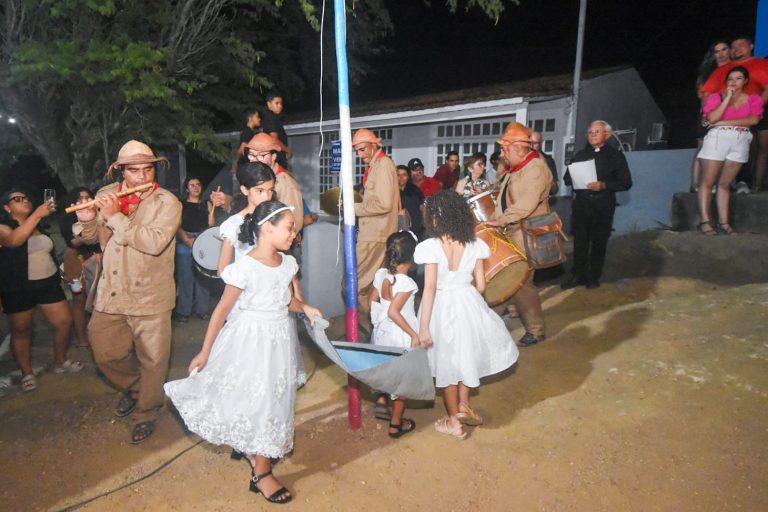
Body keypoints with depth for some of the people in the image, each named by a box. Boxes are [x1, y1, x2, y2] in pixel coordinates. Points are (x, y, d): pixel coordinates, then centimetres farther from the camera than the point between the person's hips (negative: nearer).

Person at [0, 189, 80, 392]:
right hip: (18, 288, -5)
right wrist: (36, 215, -35)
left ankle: (60, 362, 23)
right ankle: (27, 373, 22)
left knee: (64, 322, 4)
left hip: (48, 282, 5)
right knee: (21, 331, 8)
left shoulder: (39, 226, 11)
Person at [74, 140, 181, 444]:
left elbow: (155, 242, -27)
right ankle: (132, 387, 45)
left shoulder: (167, 203, -11)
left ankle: (146, 413, 30)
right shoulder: (106, 195, 5)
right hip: (110, 293, 5)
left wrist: (116, 217, -22)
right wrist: (87, 221, -10)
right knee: (106, 354, 15)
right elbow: (93, 238, 11)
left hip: (149, 297, -4)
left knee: (152, 359, 7)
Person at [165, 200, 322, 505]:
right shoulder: (245, 267, -22)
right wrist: (205, 352, -10)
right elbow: (223, 309, -15)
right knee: (254, 402, 4)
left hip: (280, 339, 7)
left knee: (274, 400, 19)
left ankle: (257, 453, 44)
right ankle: (261, 474, 22)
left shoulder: (287, 263, -2)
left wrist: (304, 307, -7)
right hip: (251, 340, -7)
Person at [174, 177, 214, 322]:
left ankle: (202, 309, 14)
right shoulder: (181, 205, 6)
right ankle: (183, 310, 8)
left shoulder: (206, 205, 13)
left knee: (202, 277, 4)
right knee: (185, 277, -2)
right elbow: (178, 226, -4)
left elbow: (211, 225, 7)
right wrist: (188, 241, -19)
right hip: (185, 245, -2)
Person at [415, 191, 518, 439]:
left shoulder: (431, 247, -16)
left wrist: (424, 326, -13)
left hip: (442, 307, -3)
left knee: (447, 360, 14)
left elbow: (430, 288, -17)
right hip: (468, 303, 3)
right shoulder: (475, 245, -4)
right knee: (466, 352, 28)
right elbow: (480, 285, -1)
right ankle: (463, 405, 30)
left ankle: (454, 421, 28)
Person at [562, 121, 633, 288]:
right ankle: (578, 275, 14)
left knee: (599, 242, 5)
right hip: (580, 203, 2)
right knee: (579, 241, 4)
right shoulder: (580, 154, 13)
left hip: (603, 205, -2)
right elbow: (567, 178, 11)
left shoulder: (615, 155, 3)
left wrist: (604, 185, -17)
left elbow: (626, 182, -2)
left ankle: (594, 277, 17)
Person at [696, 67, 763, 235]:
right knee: (708, 182, -10)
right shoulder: (716, 97, 9)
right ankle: (705, 221, -12)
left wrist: (725, 122, -8)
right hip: (718, 138, -2)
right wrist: (727, 98, -4)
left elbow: (754, 120, -4)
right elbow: (712, 118, -8)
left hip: (741, 141, 2)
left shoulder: (754, 99, 13)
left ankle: (724, 222, 0)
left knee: (725, 183, 0)